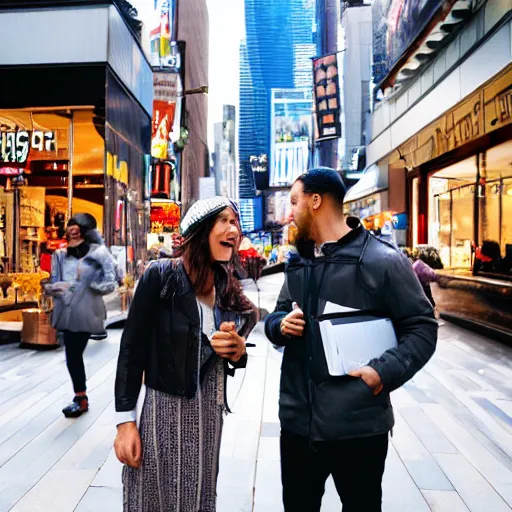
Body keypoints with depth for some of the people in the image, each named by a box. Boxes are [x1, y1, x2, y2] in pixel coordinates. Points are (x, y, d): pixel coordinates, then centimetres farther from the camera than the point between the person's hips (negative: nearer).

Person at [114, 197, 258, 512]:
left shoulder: (229, 288, 5)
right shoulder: (162, 276, -12)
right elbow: (132, 350, -10)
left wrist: (238, 350, -8)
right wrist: (125, 420, -11)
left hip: (211, 414, 5)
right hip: (167, 412, -5)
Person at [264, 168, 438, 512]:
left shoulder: (382, 259, -11)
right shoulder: (298, 263, 9)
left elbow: (422, 327, -7)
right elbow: (277, 317, 17)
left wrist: (385, 371, -21)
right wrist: (280, 325, -6)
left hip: (359, 425, -5)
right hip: (298, 420, 6)